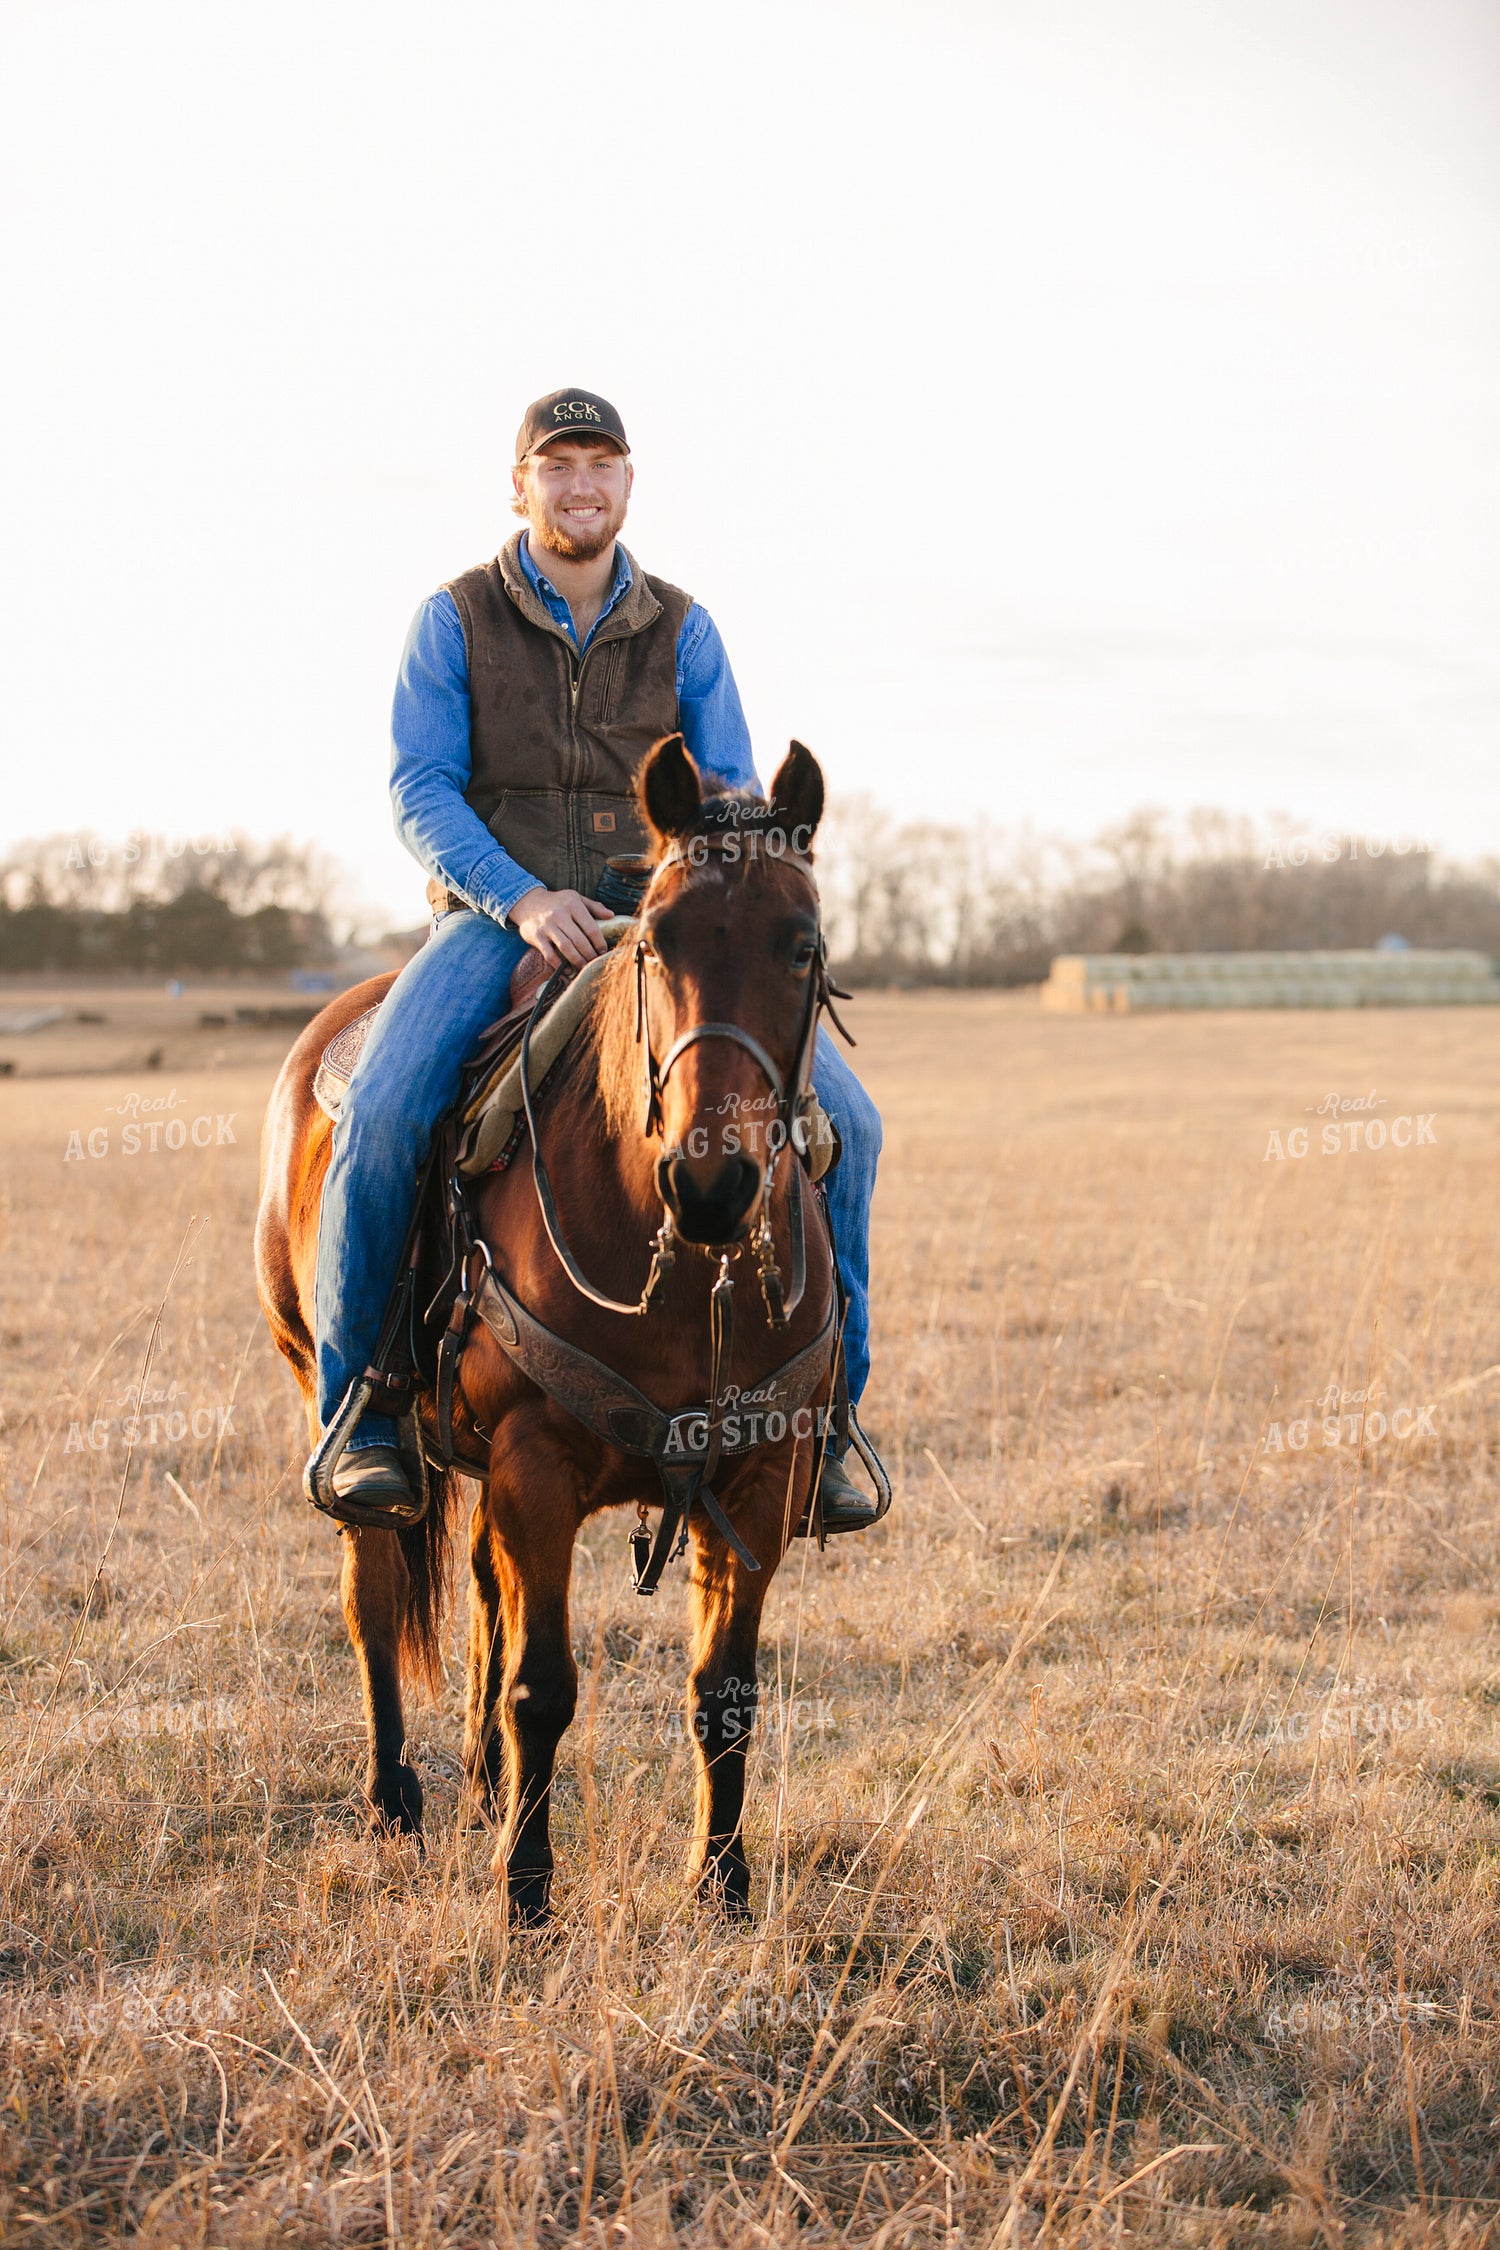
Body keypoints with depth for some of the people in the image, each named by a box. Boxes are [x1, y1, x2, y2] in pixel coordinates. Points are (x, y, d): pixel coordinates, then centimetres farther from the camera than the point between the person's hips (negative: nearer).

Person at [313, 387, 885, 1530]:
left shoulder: (683, 631, 11)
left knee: (840, 1118, -17)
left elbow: (730, 792, 6)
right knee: (382, 1115, -30)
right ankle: (363, 1413, -13)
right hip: (494, 917, -2)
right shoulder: (454, 621, 4)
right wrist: (522, 898, -22)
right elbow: (420, 792, -5)